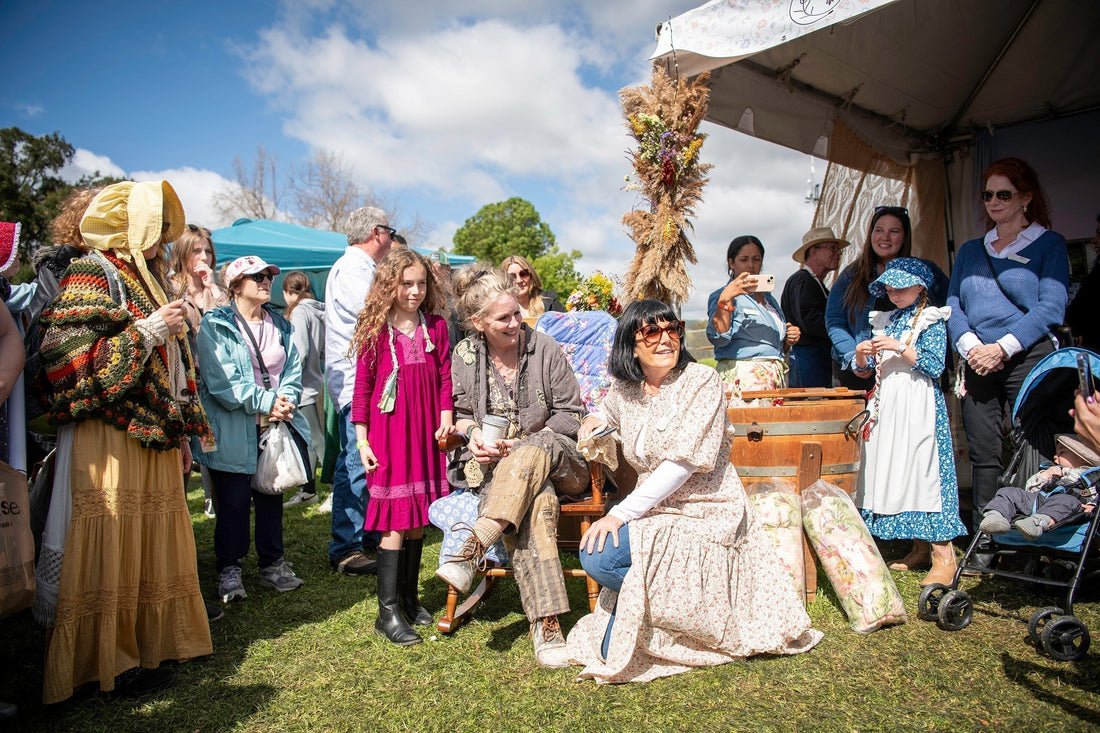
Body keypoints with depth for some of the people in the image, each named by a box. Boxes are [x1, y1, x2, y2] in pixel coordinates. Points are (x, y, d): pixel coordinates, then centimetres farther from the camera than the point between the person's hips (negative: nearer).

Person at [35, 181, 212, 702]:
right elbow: (73, 365, -16)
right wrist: (149, 331, -17)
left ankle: (155, 638, 26)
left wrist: (181, 433, 20)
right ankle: (109, 663, 13)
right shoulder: (91, 274, -7)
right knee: (110, 550, 0)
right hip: (109, 443, -8)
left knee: (154, 543, 14)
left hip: (154, 442, 8)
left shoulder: (146, 279, 18)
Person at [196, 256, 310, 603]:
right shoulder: (215, 325, -5)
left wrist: (286, 400, -11)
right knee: (234, 500, 2)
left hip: (277, 426, 5)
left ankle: (272, 563, 24)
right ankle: (229, 568, 18)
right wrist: (265, 401, -18)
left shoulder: (280, 325, 14)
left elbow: (293, 369, 8)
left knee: (271, 496, 12)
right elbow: (220, 379, -14)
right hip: (233, 431, -5)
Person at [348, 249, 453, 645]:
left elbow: (444, 379, 8)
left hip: (426, 433, 4)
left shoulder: (435, 327, 6)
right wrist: (361, 439, -3)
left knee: (419, 518, 11)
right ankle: (388, 610, 8)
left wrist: (446, 420, -3)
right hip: (388, 432, -3)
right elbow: (363, 387, 0)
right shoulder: (375, 330, -2)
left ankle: (409, 597, 27)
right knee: (396, 520, -3)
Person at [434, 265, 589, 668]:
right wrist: (473, 433, -9)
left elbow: (570, 413, 0)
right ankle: (546, 624, -33)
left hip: (558, 457, 0)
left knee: (531, 453, -38)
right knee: (537, 501, -34)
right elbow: (461, 413, 15)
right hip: (496, 466, 0)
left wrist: (522, 444, -12)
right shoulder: (464, 355, 5)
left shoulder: (544, 348, -2)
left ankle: (472, 551, -37)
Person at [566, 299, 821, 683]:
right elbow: (608, 411, 35)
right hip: (654, 511, 6)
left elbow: (684, 461, -21)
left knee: (598, 555, -23)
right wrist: (595, 418, 12)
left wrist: (621, 513, -25)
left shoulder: (702, 381, -12)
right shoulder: (624, 391, 6)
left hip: (704, 512, -6)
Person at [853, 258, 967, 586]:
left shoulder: (931, 320, 0)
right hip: (886, 405, 6)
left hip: (918, 405, -6)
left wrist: (899, 348, -19)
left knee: (922, 469, -11)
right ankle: (919, 548, 16)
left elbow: (935, 365, -11)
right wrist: (862, 354, -5)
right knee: (894, 472, 6)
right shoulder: (884, 321, 16)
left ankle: (944, 556, -5)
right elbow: (866, 368, 15)